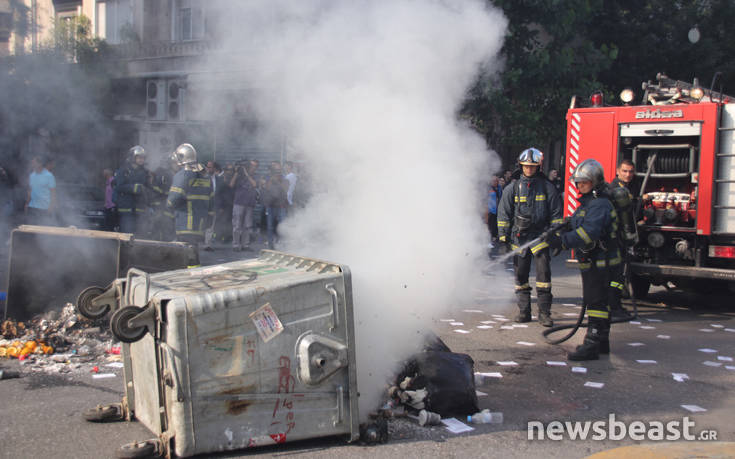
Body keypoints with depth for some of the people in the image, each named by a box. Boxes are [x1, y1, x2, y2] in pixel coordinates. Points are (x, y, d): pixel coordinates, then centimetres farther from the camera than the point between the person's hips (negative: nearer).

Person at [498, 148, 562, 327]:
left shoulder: (547, 187, 2)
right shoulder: (513, 188, 3)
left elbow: (556, 213, 7)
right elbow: (504, 214, 6)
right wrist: (503, 237, 1)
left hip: (540, 236, -1)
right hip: (519, 237, 2)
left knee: (543, 271, -10)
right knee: (521, 275, 6)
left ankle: (544, 312, -4)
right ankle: (524, 311, 15)